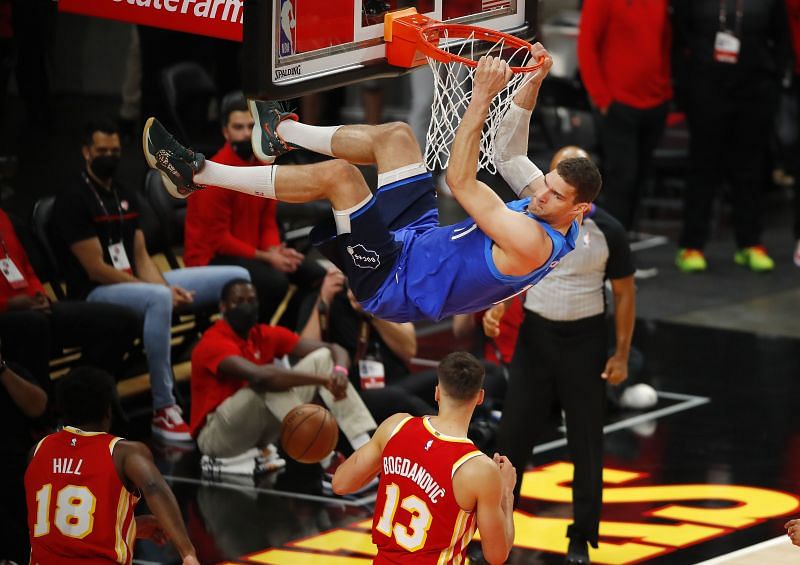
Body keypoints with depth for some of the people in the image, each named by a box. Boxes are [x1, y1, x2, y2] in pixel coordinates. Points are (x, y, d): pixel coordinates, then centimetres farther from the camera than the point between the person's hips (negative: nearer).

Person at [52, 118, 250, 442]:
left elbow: (141, 258, 11)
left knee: (237, 278, 0)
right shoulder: (73, 199, -11)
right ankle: (163, 410, -38)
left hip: (134, 282, 9)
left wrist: (166, 288, -12)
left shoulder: (125, 196, 16)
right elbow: (96, 270, -16)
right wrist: (163, 292, -17)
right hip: (96, 294, -9)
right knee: (158, 299, -43)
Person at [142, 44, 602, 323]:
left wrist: (482, 99, -34)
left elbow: (460, 181, -32)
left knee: (337, 174, -24)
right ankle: (285, 132, 27)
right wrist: (534, 83, 5)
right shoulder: (546, 211, -2)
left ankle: (196, 173, -14)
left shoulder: (532, 242, -30)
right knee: (395, 134, 9)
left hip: (395, 283, -9)